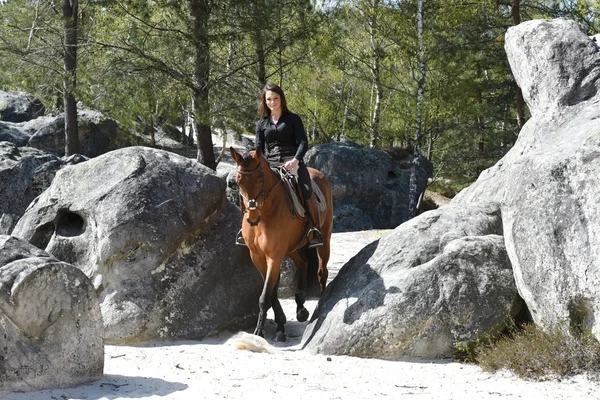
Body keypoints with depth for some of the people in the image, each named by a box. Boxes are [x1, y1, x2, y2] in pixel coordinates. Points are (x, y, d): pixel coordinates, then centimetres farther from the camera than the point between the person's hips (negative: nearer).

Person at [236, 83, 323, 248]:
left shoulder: (293, 119, 8)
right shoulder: (261, 124, 17)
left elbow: (303, 143, -1)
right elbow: (259, 148, 11)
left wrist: (295, 160, -19)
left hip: (292, 162, -3)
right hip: (269, 164, 3)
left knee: (306, 190, -30)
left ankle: (315, 230, -21)